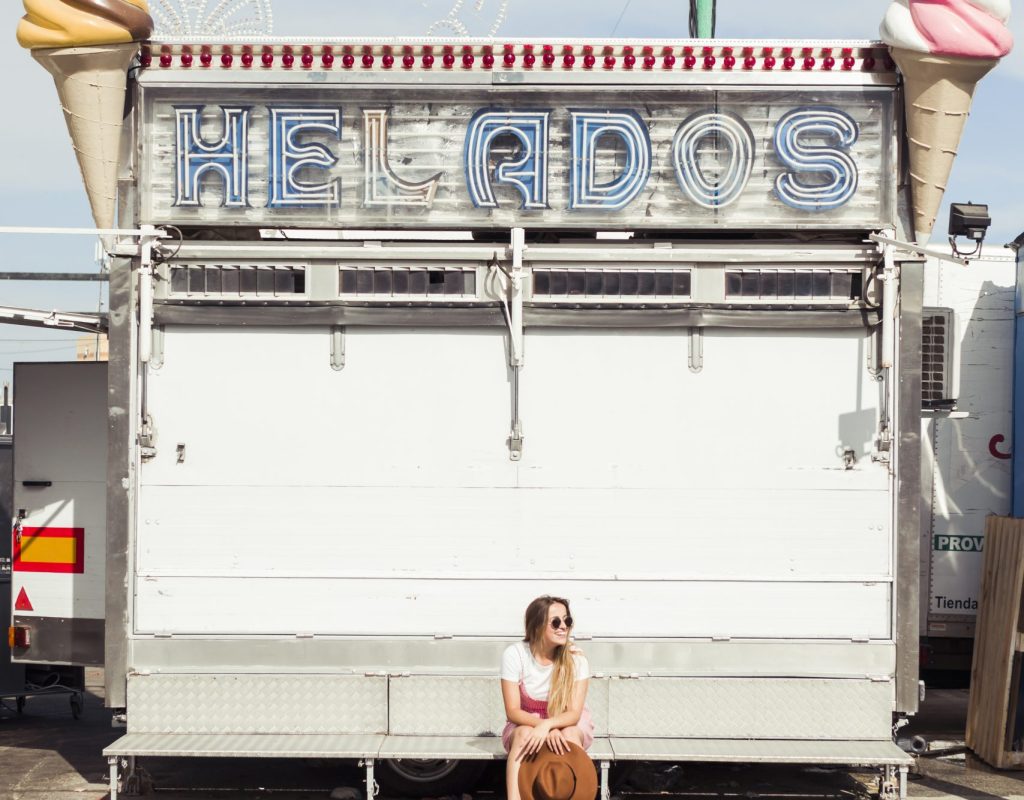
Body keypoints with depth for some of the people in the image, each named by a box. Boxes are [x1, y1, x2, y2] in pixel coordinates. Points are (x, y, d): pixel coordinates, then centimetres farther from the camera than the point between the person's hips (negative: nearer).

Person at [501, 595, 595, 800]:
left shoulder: (575, 658, -17)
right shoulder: (514, 654, -18)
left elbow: (574, 713, -20)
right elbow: (512, 711, -18)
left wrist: (548, 725, -41)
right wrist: (543, 727, -35)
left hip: (568, 724, 0)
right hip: (527, 723, 0)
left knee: (569, 735, -34)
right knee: (524, 734, -34)